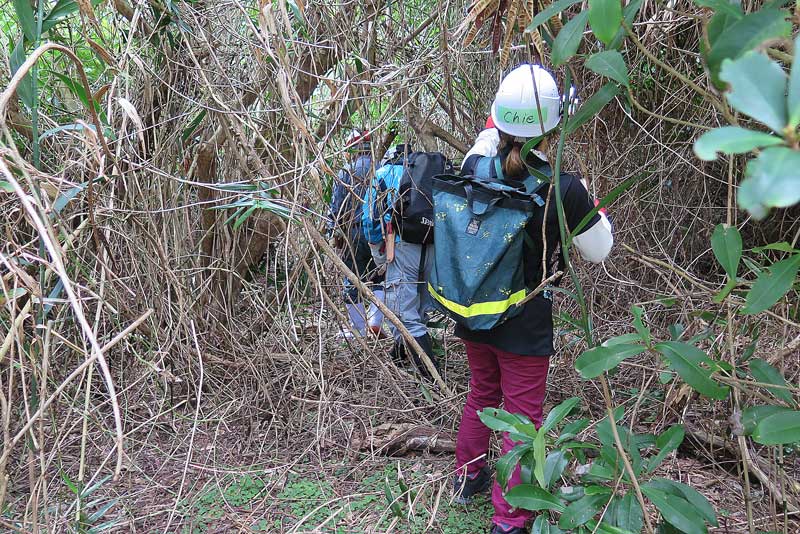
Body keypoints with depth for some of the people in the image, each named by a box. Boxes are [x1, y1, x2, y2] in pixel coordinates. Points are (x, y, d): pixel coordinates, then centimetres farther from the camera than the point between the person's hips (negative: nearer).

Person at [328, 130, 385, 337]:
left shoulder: (345, 174, -3)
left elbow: (336, 207, -2)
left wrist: (335, 233, 7)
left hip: (353, 234, -1)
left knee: (352, 283, 10)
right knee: (380, 280, 16)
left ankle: (359, 330, 15)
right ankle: (375, 320, 2)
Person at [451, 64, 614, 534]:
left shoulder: (474, 169, -12)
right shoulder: (564, 190, -22)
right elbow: (599, 252, -5)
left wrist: (492, 132, 27)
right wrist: (592, 206, 9)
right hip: (525, 323, -5)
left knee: (481, 394, 26)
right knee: (522, 417, 9)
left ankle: (468, 477, 45)